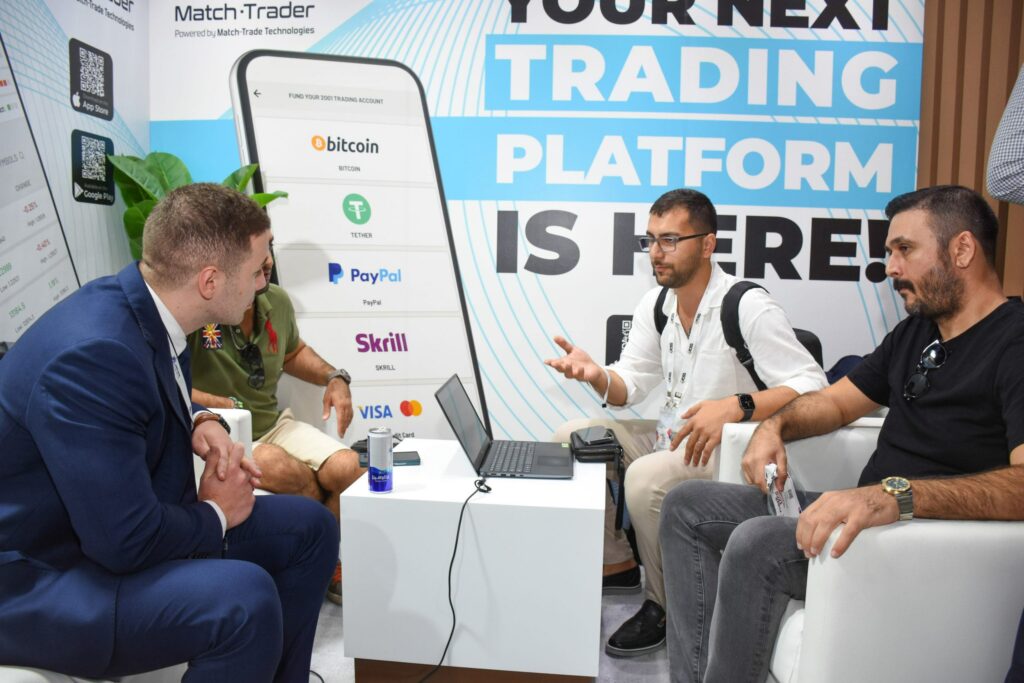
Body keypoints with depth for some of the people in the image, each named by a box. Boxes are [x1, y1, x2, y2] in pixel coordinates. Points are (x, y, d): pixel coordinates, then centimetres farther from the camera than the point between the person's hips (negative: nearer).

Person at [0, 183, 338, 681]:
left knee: (310, 527, 6)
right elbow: (129, 541, -30)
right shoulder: (93, 353, -32)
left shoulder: (142, 305, -4)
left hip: (118, 526, 9)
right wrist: (215, 514, -11)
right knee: (243, 597, -33)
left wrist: (200, 422, -4)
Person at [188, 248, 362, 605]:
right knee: (287, 472, -33)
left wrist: (334, 378, 5)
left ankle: (332, 566, 9)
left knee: (348, 468, -18)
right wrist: (226, 405, -27)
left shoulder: (277, 301, 1)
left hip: (274, 424, 6)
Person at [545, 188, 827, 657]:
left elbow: (812, 385, -24)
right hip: (671, 436, 8)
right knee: (570, 439, 1)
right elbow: (630, 386, 4)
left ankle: (665, 605, -5)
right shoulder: (656, 303, 4)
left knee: (646, 478, -33)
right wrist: (595, 374, -18)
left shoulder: (749, 307, -19)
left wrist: (736, 406, -39)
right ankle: (616, 565, 15)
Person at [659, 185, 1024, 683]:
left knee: (756, 543, -33)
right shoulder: (915, 331, 14)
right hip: (865, 516, 9)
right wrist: (775, 425, -1)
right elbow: (838, 401, 20)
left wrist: (897, 494, -44)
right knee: (688, 506, 2)